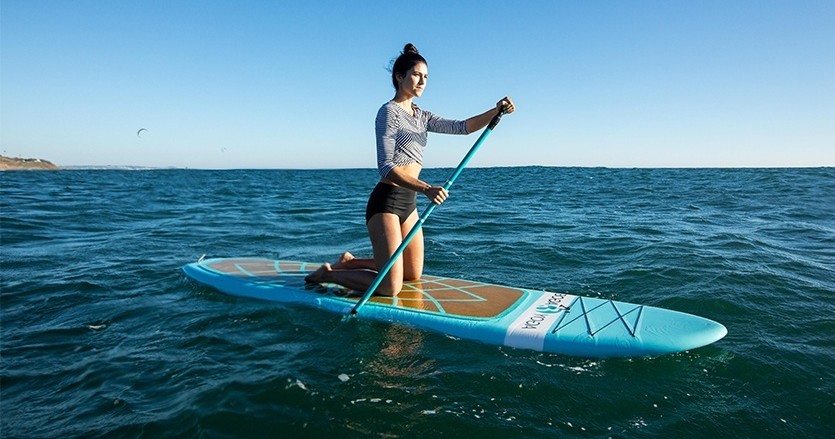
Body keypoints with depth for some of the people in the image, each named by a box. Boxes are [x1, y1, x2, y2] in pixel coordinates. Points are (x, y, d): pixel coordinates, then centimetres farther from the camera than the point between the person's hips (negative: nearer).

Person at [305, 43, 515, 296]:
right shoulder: (389, 111, -8)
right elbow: (386, 167, -18)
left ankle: (350, 262, 29)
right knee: (391, 288, -12)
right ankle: (328, 274, 7)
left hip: (408, 202, 9)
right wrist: (426, 189, -31)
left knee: (413, 276, 19)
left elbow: (462, 127, 10)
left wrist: (496, 110, -5)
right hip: (387, 200, -9)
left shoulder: (420, 116, 16)